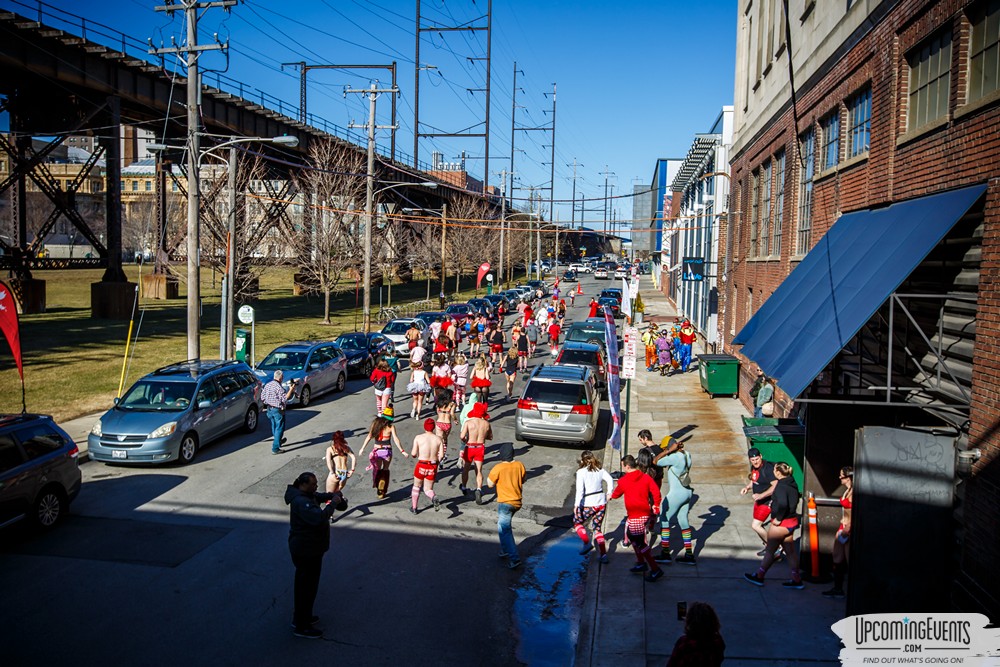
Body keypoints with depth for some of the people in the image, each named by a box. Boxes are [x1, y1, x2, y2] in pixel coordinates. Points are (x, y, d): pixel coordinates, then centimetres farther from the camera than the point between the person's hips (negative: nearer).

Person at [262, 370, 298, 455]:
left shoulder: (267, 385, 3)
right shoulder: (278, 387, -22)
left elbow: (262, 398, 7)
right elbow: (285, 398, -24)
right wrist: (291, 390, -20)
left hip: (269, 409, 8)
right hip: (278, 410, -8)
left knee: (274, 427, 25)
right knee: (279, 428, 0)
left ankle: (279, 441, 46)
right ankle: (275, 448, -1)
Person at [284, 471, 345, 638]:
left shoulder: (306, 495, 5)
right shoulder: (301, 502, -28)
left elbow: (319, 497, 21)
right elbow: (319, 518, -38)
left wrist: (332, 496, -1)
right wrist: (333, 503, -26)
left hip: (306, 548, 11)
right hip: (307, 551, -11)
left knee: (304, 584, 23)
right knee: (308, 586, 1)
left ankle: (300, 617, 39)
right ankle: (302, 627, 12)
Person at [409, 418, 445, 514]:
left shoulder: (418, 438, -8)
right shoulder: (439, 439, -3)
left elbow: (413, 454, -10)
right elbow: (441, 455, -6)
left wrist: (414, 455, 14)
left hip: (421, 466, -2)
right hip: (433, 467, 2)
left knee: (416, 486, 21)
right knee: (428, 489, 14)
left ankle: (414, 508, 26)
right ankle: (434, 497, -19)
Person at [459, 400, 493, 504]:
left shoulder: (468, 422, -14)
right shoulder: (486, 423, -3)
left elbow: (462, 436, -20)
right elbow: (490, 437, 10)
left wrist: (465, 440, 1)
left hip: (469, 447, -2)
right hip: (480, 448, 2)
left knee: (465, 469, 19)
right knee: (479, 470, 4)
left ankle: (464, 487, 37)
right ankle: (479, 489, -18)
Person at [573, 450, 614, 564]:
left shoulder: (581, 472, -11)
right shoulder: (600, 470, 5)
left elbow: (580, 490, -17)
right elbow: (610, 480, -3)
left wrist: (576, 505, -16)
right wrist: (609, 493, 4)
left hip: (588, 504, -5)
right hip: (602, 503, 5)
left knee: (577, 522, 19)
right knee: (597, 528, 16)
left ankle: (587, 542, 1)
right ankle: (604, 554, 9)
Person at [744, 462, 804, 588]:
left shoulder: (781, 486, -22)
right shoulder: (792, 483, 5)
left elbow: (783, 504, -35)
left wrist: (778, 519, -22)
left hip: (780, 524, -8)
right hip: (792, 521, 8)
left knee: (770, 551, 6)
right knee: (790, 551, 16)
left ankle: (758, 576, 20)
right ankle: (797, 580, 21)